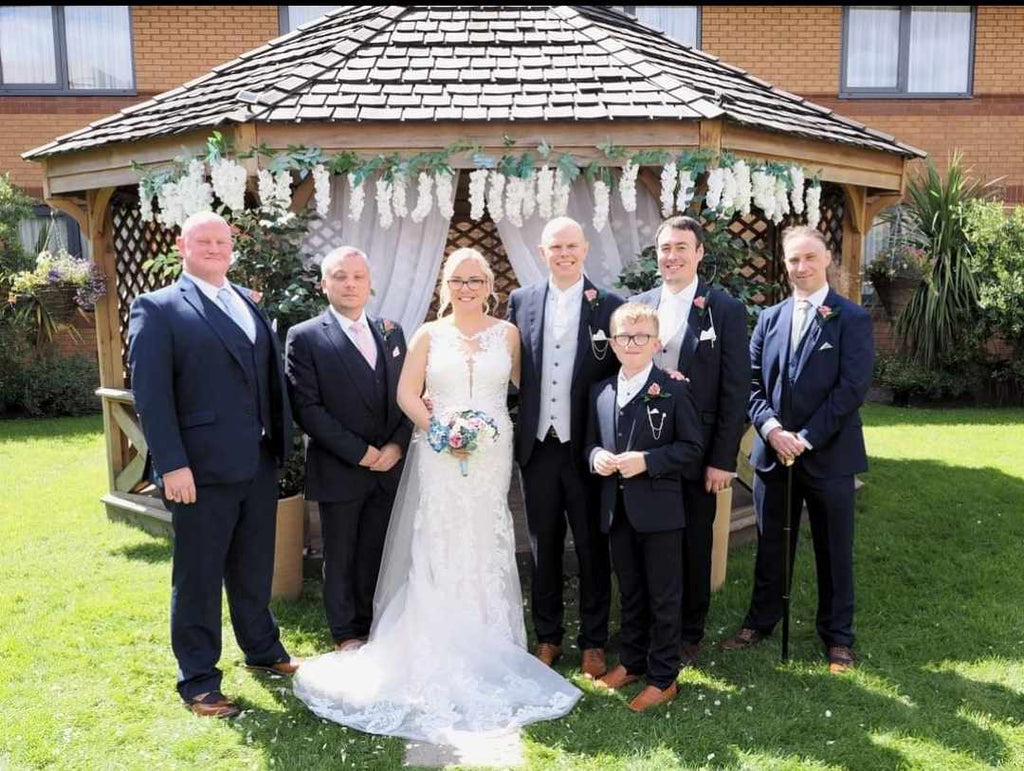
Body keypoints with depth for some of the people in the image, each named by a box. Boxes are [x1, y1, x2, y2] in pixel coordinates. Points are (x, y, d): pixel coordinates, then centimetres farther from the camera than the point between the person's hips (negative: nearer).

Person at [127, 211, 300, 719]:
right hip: (202, 470, -6)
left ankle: (262, 649, 40)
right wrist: (171, 465, -19)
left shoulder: (250, 304, 13)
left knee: (255, 569, 21)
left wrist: (280, 442, 7)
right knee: (198, 579, 7)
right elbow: (150, 393, -13)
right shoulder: (157, 309, -6)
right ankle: (197, 682, 22)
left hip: (259, 464, 6)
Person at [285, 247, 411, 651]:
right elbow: (307, 408, -13)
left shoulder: (391, 332, 8)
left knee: (375, 553, 12)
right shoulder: (304, 337, -7)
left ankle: (371, 626, 28)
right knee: (341, 556, 10)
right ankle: (347, 634, 26)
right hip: (339, 471, -3)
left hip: (388, 465, 4)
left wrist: (397, 445, -7)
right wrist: (359, 453, -15)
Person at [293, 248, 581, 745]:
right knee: (437, 548, -1)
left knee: (485, 546, 5)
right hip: (438, 456, 0)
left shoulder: (507, 333, 6)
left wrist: (489, 427, -1)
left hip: (492, 455, 1)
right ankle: (438, 649, 8)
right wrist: (439, 431, -11)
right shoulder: (429, 335, 5)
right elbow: (407, 393, 1)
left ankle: (485, 644, 18)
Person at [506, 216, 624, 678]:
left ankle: (593, 641, 25)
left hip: (586, 448, -2)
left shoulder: (609, 306, -2)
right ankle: (547, 636, 30)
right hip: (537, 447, 2)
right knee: (543, 548, 14)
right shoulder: (521, 301, 4)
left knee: (592, 549, 10)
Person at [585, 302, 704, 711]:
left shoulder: (674, 390, -7)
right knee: (629, 593, 19)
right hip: (617, 510, 5)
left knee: (664, 596, 6)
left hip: (659, 511, -5)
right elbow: (591, 441, 16)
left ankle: (663, 677, 19)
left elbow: (692, 447, -8)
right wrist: (597, 457, -7)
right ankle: (632, 661, 35)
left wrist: (647, 460, -19)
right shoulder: (600, 392, 8)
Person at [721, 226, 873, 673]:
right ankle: (761, 621, 32)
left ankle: (837, 636, 27)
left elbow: (853, 388, -12)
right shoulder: (770, 318, 8)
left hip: (828, 455, -3)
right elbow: (753, 382, 5)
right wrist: (772, 429, -11)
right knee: (770, 546, 15)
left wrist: (805, 438, -16)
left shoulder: (852, 319, -5)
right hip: (773, 451, 4)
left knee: (834, 550, 10)